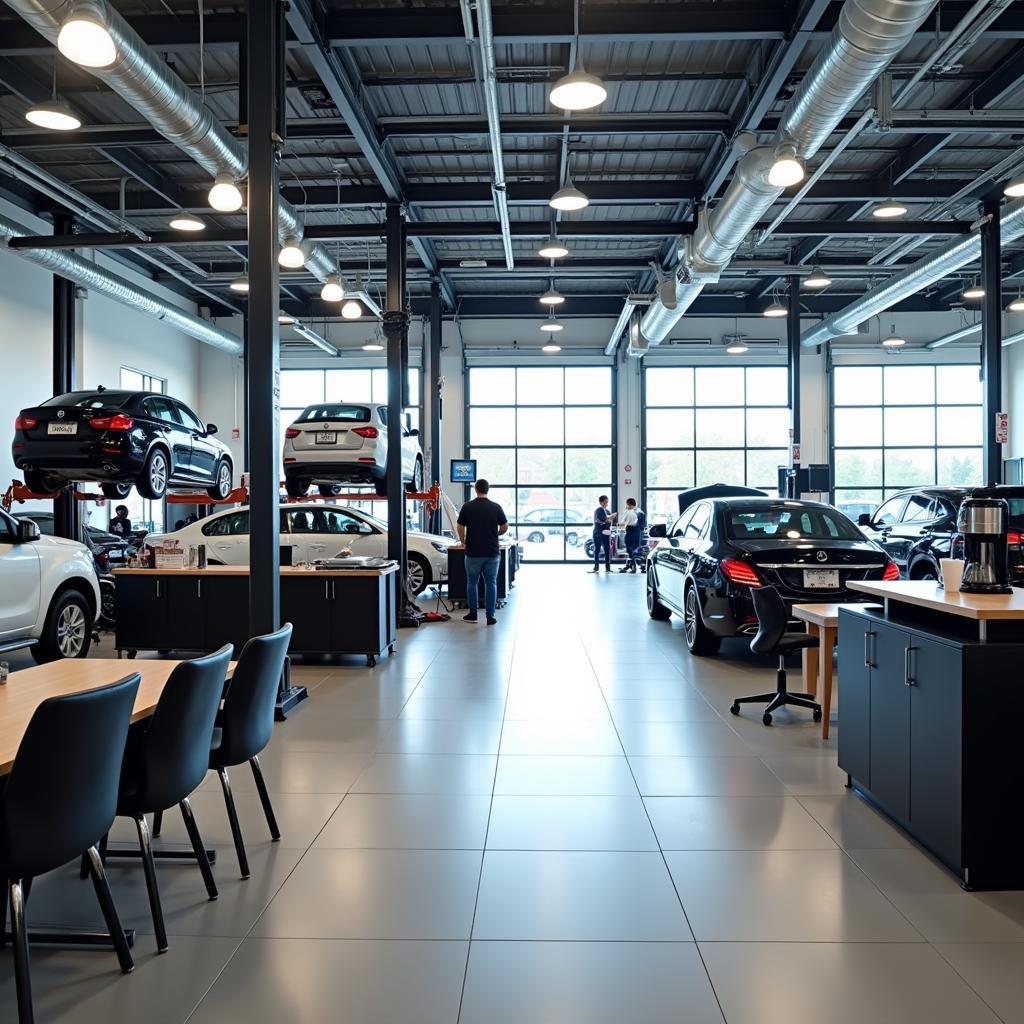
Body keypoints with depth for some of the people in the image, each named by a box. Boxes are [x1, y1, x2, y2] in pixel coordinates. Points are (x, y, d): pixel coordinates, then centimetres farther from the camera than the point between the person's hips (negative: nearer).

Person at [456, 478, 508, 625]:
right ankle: (490, 616, 2)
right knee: (491, 583, 5)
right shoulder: (496, 507, -2)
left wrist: (463, 541, 20)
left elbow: (461, 529, 0)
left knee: (472, 583, 13)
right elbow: (505, 528, 2)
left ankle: (473, 614, 18)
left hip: (473, 552, 0)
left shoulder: (467, 507, -4)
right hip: (492, 552, 0)